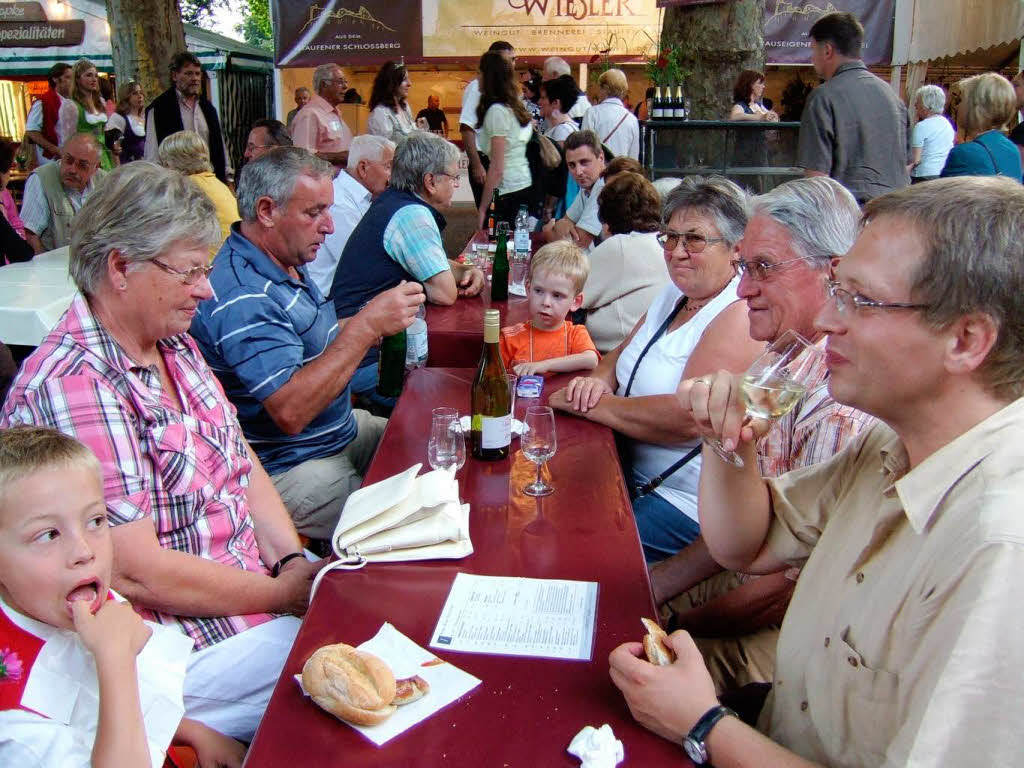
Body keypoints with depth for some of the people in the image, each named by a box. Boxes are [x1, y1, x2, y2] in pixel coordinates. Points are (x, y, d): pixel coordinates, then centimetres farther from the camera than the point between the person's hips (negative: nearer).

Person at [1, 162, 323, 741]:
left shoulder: (175, 345, 7)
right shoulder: (69, 388, -22)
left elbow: (242, 463, 11)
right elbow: (135, 572, -24)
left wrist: (294, 561, -4)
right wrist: (287, 593, -16)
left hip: (253, 586, 9)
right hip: (185, 648, -9)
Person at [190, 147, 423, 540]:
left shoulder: (288, 264, 9)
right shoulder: (243, 297, -24)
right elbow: (290, 411, -32)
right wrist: (366, 325, -30)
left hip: (342, 431, 10)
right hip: (287, 469, -10)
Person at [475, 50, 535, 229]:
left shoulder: (497, 111, -12)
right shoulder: (516, 107, 12)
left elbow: (497, 168, -16)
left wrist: (482, 209, -13)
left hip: (507, 193, -9)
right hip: (525, 186, 9)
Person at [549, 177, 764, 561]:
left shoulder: (740, 316, -18)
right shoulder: (676, 293, 11)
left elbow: (688, 418, -28)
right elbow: (623, 353, 17)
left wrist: (591, 404, -20)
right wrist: (599, 381, -7)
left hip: (685, 501, -8)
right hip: (634, 476, 9)